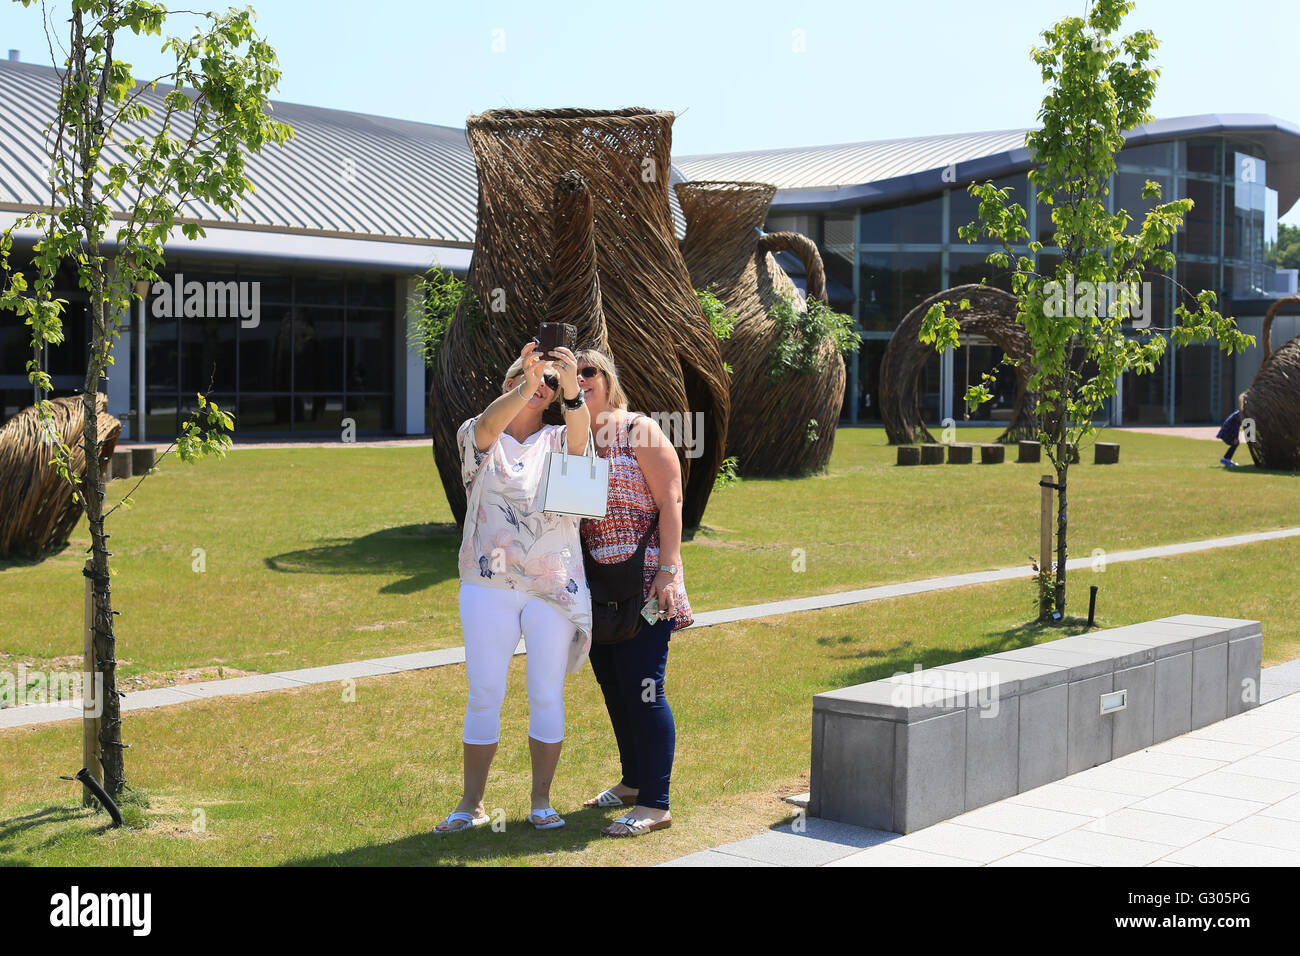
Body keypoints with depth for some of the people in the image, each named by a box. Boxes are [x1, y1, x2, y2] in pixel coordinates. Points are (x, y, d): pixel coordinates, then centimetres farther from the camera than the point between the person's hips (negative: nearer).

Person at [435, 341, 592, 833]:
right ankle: (471, 803, 12)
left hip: (555, 586, 1)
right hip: (489, 585, -1)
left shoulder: (558, 441, 9)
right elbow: (487, 428, -19)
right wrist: (525, 385, -37)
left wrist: (571, 392, -36)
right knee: (484, 694, 3)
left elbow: (580, 433, -15)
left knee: (547, 694, 4)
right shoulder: (476, 438, 5)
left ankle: (541, 800, 15)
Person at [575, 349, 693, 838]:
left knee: (641, 687, -10)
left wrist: (668, 569, -18)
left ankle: (655, 803, -7)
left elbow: (670, 502, -9)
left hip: (643, 581, -7)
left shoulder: (640, 431, -3)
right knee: (612, 685, 13)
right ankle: (633, 781, 29)